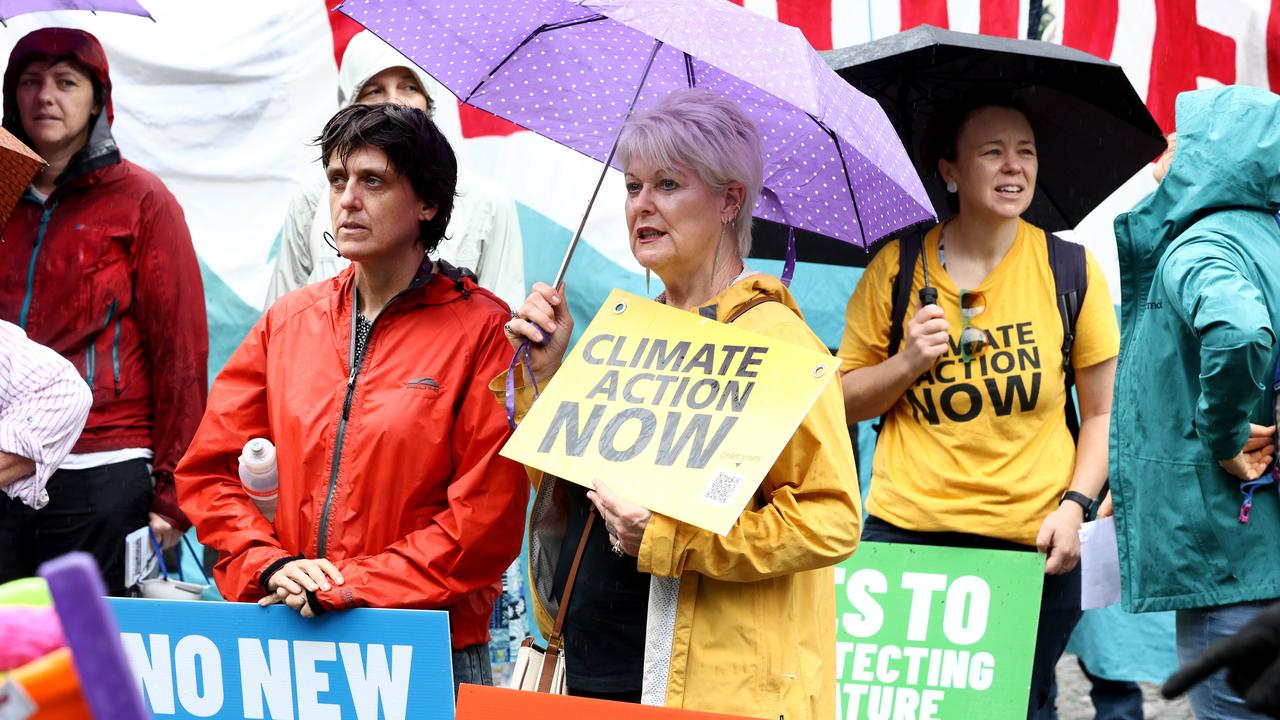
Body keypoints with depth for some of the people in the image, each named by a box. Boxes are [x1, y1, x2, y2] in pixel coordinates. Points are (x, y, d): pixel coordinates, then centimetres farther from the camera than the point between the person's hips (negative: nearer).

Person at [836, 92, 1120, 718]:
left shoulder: (1070, 269, 1)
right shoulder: (895, 268, 1)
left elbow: (1102, 410, 5)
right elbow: (845, 402, 8)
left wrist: (1074, 504, -8)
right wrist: (907, 363, -10)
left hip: (1031, 546, 0)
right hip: (905, 529, 0)